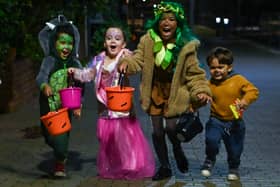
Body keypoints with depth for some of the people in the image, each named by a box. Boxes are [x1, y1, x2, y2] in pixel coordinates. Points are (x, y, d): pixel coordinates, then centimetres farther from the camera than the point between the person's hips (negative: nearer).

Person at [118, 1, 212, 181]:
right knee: (157, 131, 8)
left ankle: (178, 151, 26)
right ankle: (165, 167, 28)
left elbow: (194, 73, -8)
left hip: (175, 93, -2)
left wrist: (201, 91, -20)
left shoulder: (186, 45, -14)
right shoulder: (148, 40, -10)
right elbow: (139, 58, -4)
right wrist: (127, 62, -25)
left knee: (171, 128, -11)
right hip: (155, 90, 3)